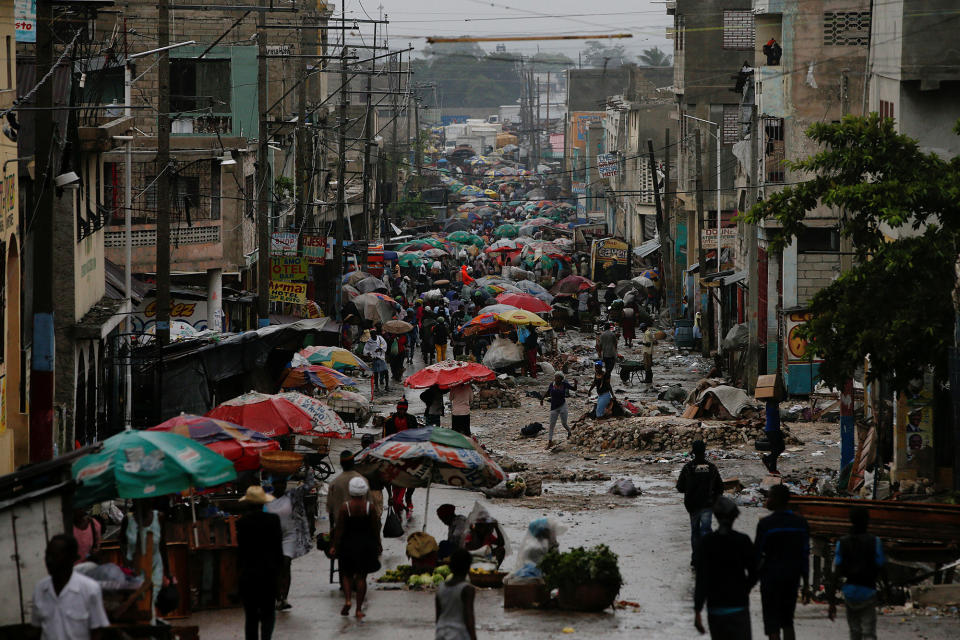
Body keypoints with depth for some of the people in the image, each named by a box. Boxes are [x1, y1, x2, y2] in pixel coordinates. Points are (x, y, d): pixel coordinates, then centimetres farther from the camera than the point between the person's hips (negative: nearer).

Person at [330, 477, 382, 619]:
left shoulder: (345, 507, -11)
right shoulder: (369, 507, -8)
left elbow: (339, 529, -8)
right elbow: (375, 528, -1)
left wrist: (334, 546, 1)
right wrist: (378, 545, 11)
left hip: (348, 544, -1)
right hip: (366, 545, 1)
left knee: (347, 575, 15)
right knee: (361, 577, 7)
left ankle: (347, 600, -7)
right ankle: (359, 609, 6)